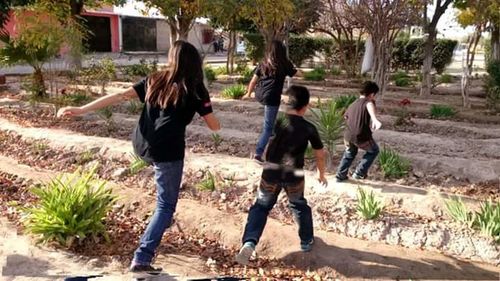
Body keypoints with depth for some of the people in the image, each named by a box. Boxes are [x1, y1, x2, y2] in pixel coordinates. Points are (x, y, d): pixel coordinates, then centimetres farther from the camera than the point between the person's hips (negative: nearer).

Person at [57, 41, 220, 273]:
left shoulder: (154, 81, 12)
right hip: (167, 151, -6)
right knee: (166, 206, 4)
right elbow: (215, 126, 4)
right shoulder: (194, 90, 1)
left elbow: (119, 96, 5)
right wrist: (205, 106, 25)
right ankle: (141, 259, -3)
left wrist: (81, 110, 5)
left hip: (141, 146, 6)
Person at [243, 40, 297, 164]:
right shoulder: (284, 64, 0)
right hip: (272, 97, -6)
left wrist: (249, 93, 24)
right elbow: (296, 74, 14)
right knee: (268, 127, 1)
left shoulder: (264, 63, 10)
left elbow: (254, 80, 11)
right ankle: (258, 153, -3)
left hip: (259, 95, 6)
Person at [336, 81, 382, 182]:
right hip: (362, 137, -6)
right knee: (373, 151, 24)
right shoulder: (368, 101, -1)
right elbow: (370, 106, -27)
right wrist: (375, 120, -47)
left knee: (349, 154, 33)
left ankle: (340, 176, 39)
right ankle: (359, 173, 20)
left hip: (348, 136, 6)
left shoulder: (352, 105, 19)